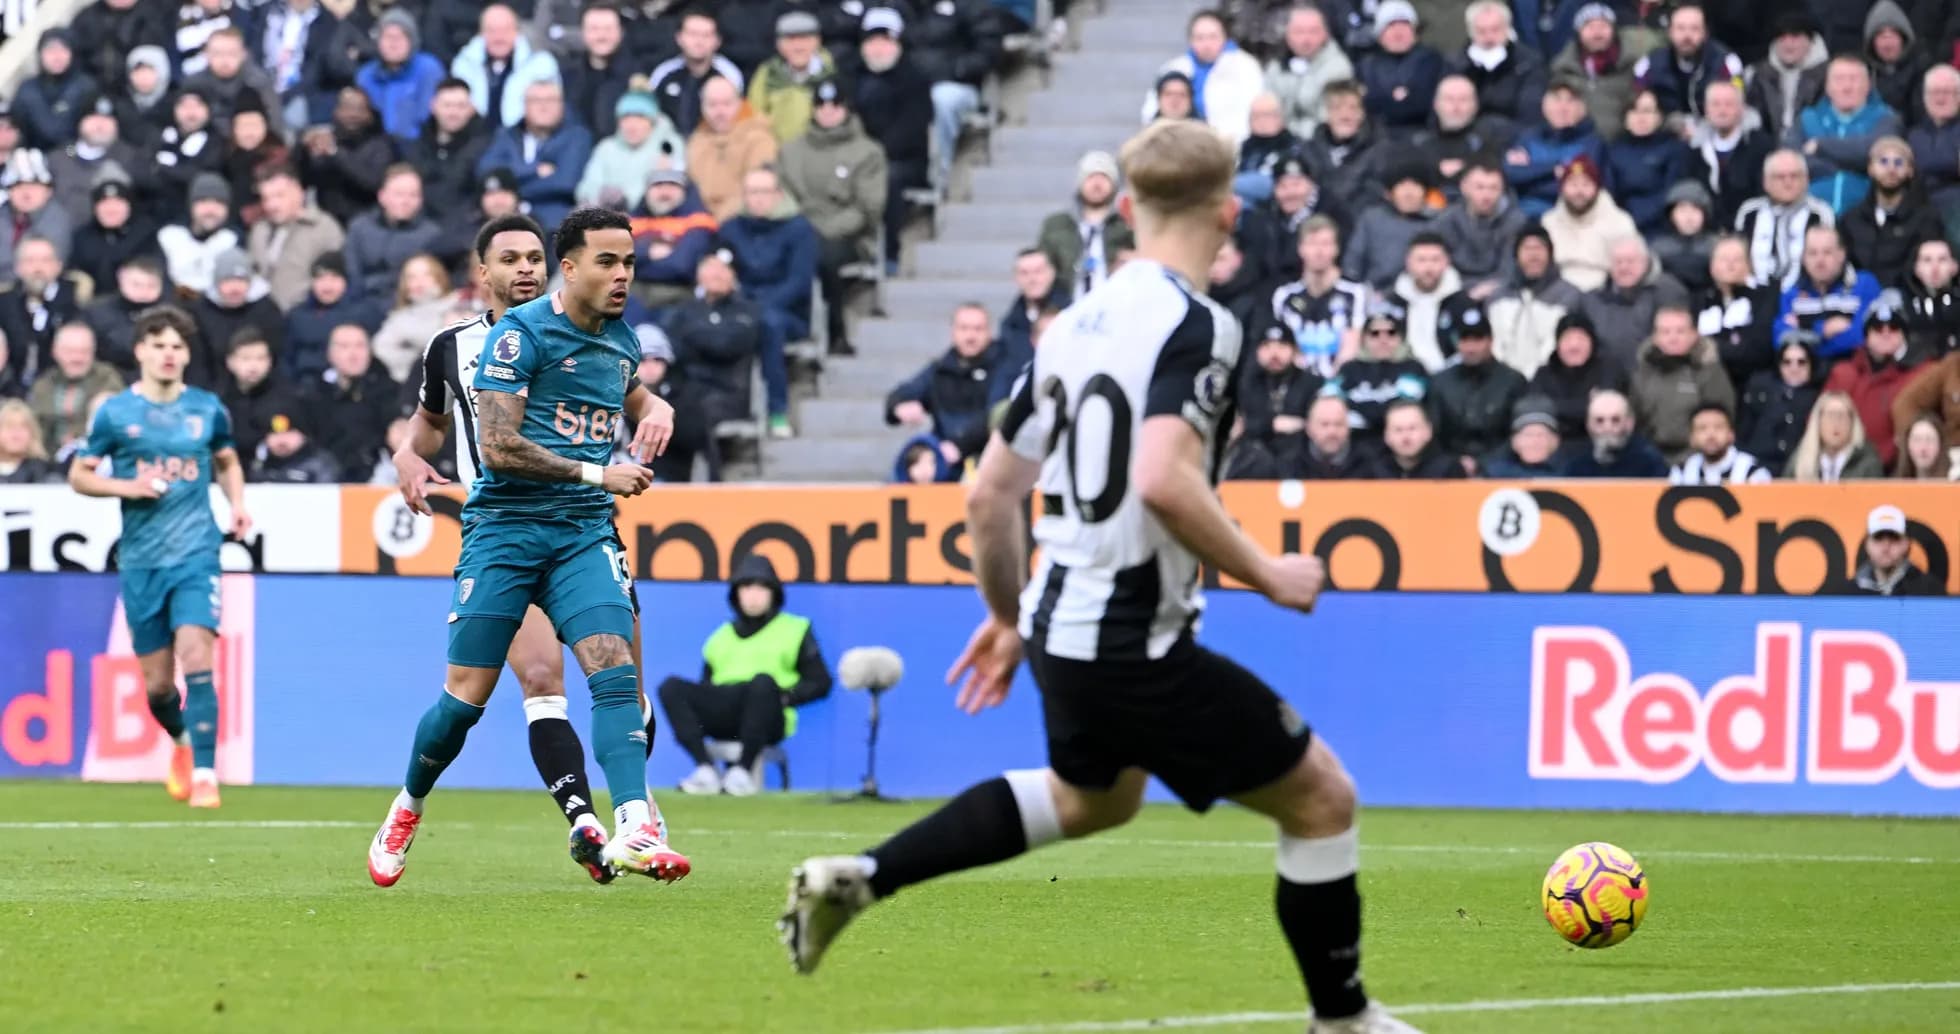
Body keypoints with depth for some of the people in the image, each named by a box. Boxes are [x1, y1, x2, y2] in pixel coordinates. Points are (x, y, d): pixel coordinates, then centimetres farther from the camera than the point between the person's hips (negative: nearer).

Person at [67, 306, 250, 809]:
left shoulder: (208, 409, 4)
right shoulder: (115, 413, -1)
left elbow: (228, 462, 22)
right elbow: (79, 476, 6)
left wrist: (237, 503, 3)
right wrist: (126, 486, -12)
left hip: (196, 554, -1)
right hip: (141, 560, 1)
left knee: (196, 657, -20)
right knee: (157, 682, 6)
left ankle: (204, 774, -20)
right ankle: (182, 740, 39)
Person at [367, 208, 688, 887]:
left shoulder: (620, 340, 14)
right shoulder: (519, 334, -8)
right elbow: (497, 447, -16)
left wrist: (654, 412, 15)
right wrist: (596, 473, -15)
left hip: (585, 533, 5)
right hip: (505, 529, -5)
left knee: (615, 672, -16)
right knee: (467, 697, -3)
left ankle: (634, 832, -26)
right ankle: (407, 810, 22)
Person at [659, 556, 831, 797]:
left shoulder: (794, 630, 18)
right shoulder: (721, 636, 29)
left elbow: (820, 683, 9)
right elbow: (705, 688, 24)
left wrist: (785, 696, -8)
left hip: (768, 719, -4)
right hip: (721, 715, 4)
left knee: (763, 681, -38)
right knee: (672, 688, -22)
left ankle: (744, 770, -33)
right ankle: (706, 770, -30)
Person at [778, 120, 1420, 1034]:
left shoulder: (1077, 324, 8)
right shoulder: (1194, 324, -16)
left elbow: (990, 492, 13)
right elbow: (1162, 481, -30)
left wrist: (1007, 614, 26)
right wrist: (1266, 576, -18)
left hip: (1061, 625, 8)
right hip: (1138, 643, -8)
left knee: (1093, 798, 34)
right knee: (1321, 796, 4)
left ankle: (856, 879, 29)